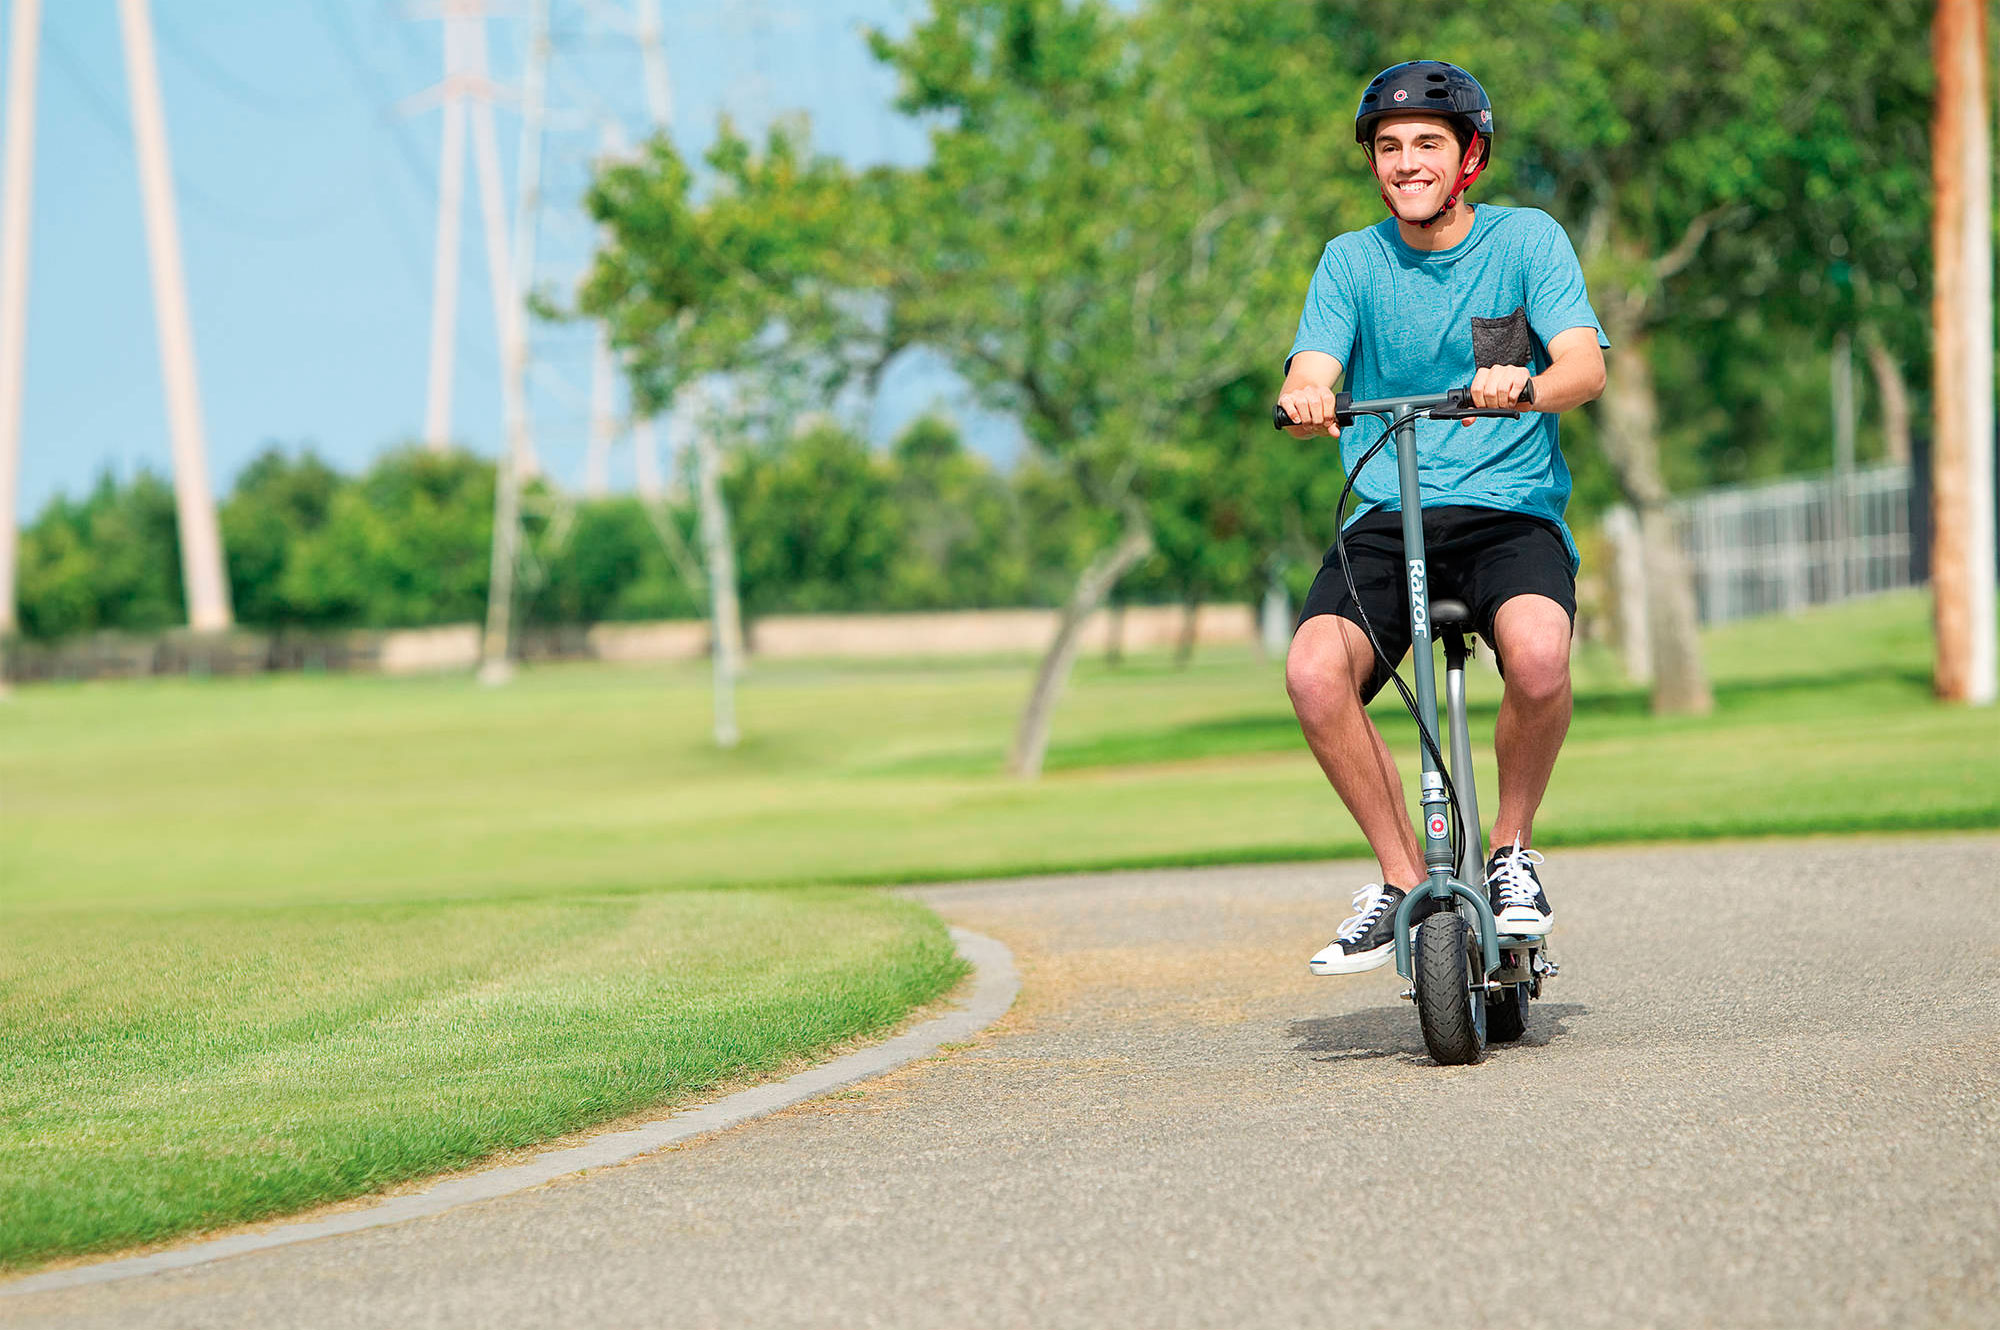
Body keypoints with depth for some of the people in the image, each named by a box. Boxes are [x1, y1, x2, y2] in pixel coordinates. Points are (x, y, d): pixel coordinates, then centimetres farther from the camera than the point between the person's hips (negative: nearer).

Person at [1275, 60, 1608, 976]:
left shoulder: (1527, 239, 2)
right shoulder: (1351, 261, 8)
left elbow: (1585, 365, -12)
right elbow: (1310, 377, -4)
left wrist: (1521, 386, -35)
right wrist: (1303, 403, -30)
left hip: (1511, 512, -2)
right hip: (1386, 519, 2)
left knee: (1538, 654, -34)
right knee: (1315, 672, -27)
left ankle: (1512, 850, -6)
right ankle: (1403, 878, -7)